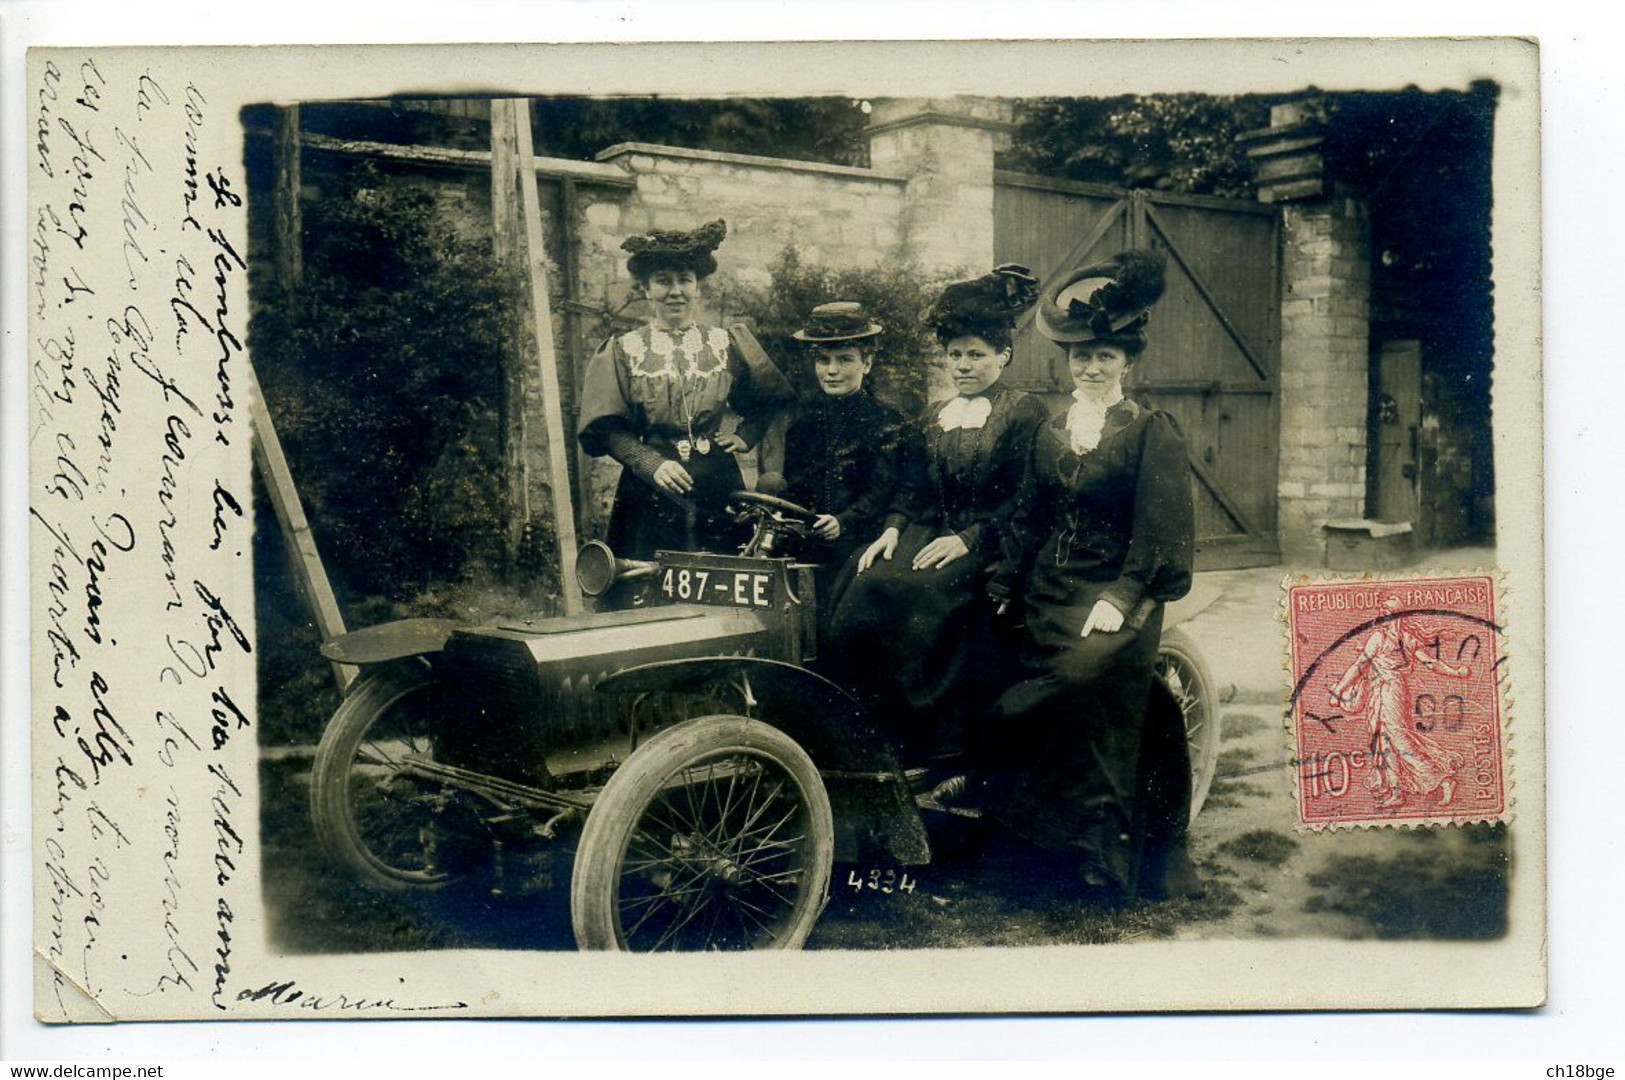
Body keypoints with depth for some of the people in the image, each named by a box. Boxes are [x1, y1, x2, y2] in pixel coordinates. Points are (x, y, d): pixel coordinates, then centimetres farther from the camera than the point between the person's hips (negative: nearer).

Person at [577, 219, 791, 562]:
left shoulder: (724, 344, 9)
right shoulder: (622, 351, 4)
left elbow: (772, 399, 21)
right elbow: (607, 429, -3)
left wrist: (745, 436, 6)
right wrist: (653, 464, -16)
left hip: (717, 486, 1)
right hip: (648, 491, -1)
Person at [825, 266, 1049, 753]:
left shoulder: (1025, 414, 2)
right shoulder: (933, 418, 24)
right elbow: (913, 484, 17)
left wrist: (969, 538, -17)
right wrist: (893, 527, -3)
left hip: (987, 546, -6)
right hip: (930, 531, 6)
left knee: (917, 595, -33)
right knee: (863, 594, -24)